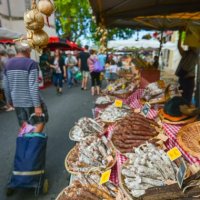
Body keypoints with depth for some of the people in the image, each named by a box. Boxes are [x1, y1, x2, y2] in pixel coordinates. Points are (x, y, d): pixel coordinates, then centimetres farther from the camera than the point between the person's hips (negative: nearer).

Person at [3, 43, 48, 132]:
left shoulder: (8, 63, 7)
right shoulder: (31, 63, -15)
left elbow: (6, 85, 11)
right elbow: (33, 86, -21)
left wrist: (9, 100, 23)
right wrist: (37, 106, -19)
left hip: (17, 101, 7)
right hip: (31, 101, -6)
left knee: (24, 125, 19)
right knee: (41, 120, 13)